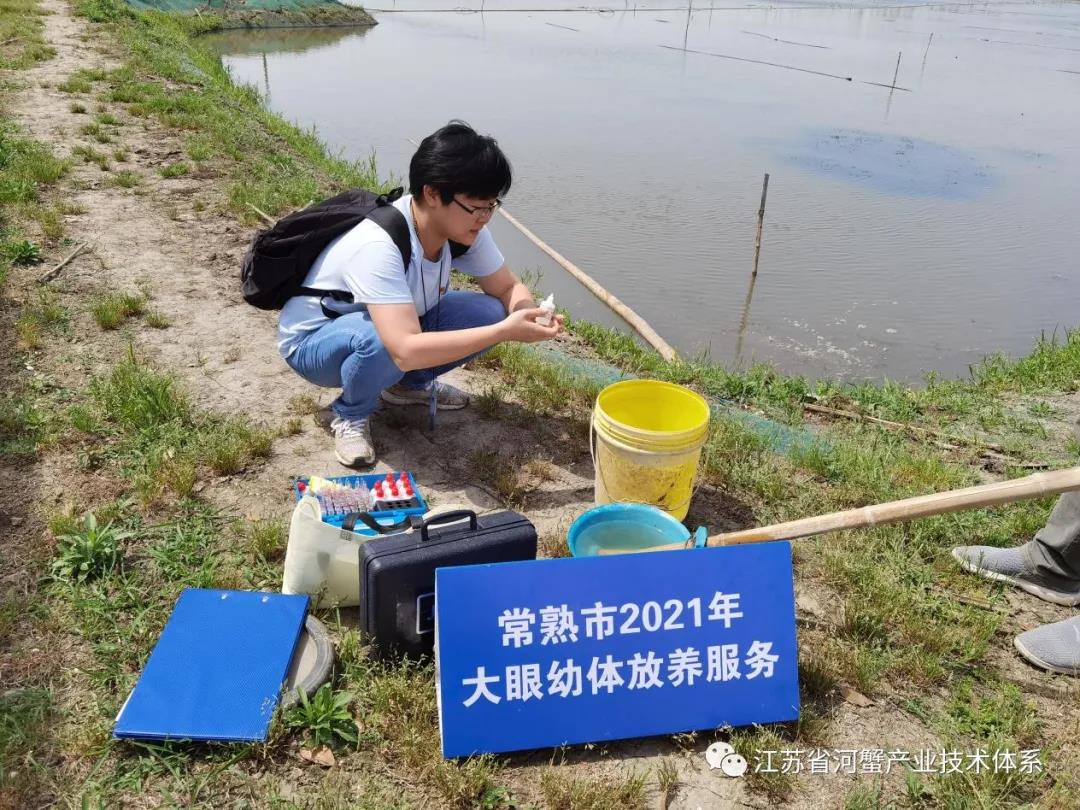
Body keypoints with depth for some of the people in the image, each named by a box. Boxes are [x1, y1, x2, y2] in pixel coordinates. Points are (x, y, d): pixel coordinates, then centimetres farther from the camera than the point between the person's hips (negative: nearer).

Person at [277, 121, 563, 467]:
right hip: (314, 341, -6)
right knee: (382, 342, -40)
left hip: (397, 323, 6)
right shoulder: (379, 246, -39)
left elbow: (508, 287, -5)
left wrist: (528, 315, -29)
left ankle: (408, 383, 9)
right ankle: (350, 414, -6)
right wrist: (505, 331, -46)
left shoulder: (465, 228, -17)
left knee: (489, 312, -15)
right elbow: (406, 351, -48)